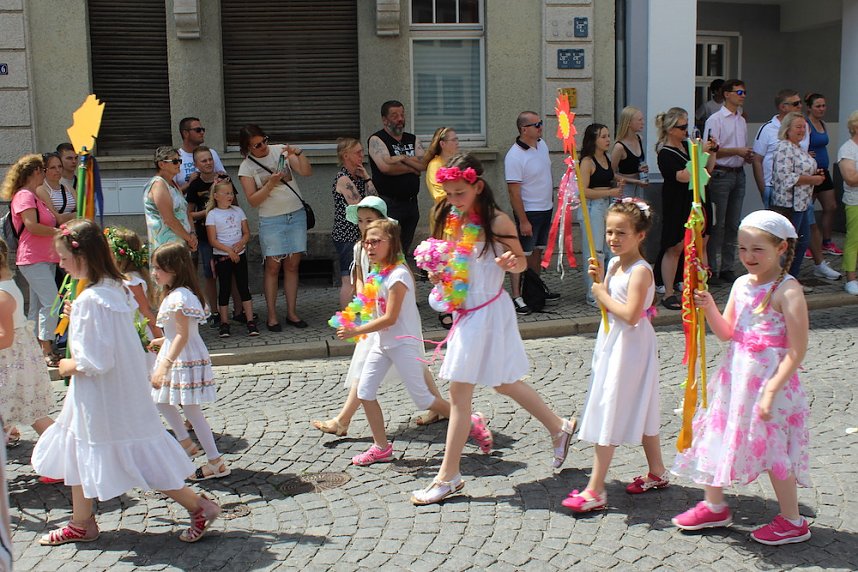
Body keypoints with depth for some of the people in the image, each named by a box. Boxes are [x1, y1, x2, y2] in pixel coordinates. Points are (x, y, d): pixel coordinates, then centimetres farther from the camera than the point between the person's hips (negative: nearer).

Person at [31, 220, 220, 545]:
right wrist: (77, 318, 8)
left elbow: (96, 362, -28)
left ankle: (199, 507, 10)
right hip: (120, 388, 10)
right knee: (79, 451, 20)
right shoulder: (115, 288, 3)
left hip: (104, 395, -10)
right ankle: (81, 524, 34)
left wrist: (69, 366, -10)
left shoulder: (90, 300, -25)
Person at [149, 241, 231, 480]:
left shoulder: (178, 297, -23)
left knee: (192, 411, -2)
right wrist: (164, 340, 31)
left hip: (185, 360, -10)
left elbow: (183, 336, -27)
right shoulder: (174, 294, 9)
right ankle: (185, 443, 34)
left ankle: (216, 463, 6)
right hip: (178, 358, 10)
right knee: (161, 400, 22)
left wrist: (164, 366, -32)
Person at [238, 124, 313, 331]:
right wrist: (270, 184, -19)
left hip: (297, 215, 2)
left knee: (292, 265, 5)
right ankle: (272, 316, 3)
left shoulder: (280, 151, 3)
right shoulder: (246, 167, -3)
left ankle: (292, 312, 12)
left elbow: (307, 172, -3)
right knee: (273, 267, -3)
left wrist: (298, 154, -18)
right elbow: (253, 201, -8)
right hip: (271, 220, -2)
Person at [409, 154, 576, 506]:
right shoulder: (449, 220, 4)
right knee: (504, 384, 19)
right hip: (465, 311, 7)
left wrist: (512, 262, -24)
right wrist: (436, 275, -8)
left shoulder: (496, 222, -14)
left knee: (459, 393, -3)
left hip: (488, 311, -7)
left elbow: (521, 261, -3)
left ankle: (448, 477, 9)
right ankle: (559, 428, 39)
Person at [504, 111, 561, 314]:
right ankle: (516, 297, 0)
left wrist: (551, 200, 19)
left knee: (537, 251, 17)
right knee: (521, 255, -4)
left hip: (546, 208, 8)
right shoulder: (514, 156, -21)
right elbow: (514, 192, -22)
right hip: (528, 212, -8)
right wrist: (523, 221, -23)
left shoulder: (542, 144, 5)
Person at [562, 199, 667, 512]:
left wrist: (603, 296, -18)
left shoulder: (640, 270, -20)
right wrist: (599, 279, -4)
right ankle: (657, 472, 33)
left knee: (608, 415, -6)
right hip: (613, 344, 9)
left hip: (628, 347, -9)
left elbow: (630, 315, -28)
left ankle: (595, 490, -1)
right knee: (639, 410, 19)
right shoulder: (614, 263, 7)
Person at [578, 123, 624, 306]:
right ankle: (593, 295, 2)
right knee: (594, 252, -5)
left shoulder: (606, 159, 13)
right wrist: (610, 192, -17)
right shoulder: (587, 162, -12)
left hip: (607, 206, 8)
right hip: (592, 208, -8)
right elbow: (583, 191, -19)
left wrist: (616, 183, 8)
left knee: (609, 250, 10)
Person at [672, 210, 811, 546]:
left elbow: (797, 350, -18)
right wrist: (709, 308, -11)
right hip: (736, 375, 8)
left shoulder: (787, 291, -16)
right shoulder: (742, 284, 5)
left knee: (772, 449, 2)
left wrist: (771, 391, -20)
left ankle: (793, 522, 21)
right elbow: (726, 333, 7)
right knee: (718, 435, 14)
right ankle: (714, 507, 33)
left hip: (770, 378, -7)